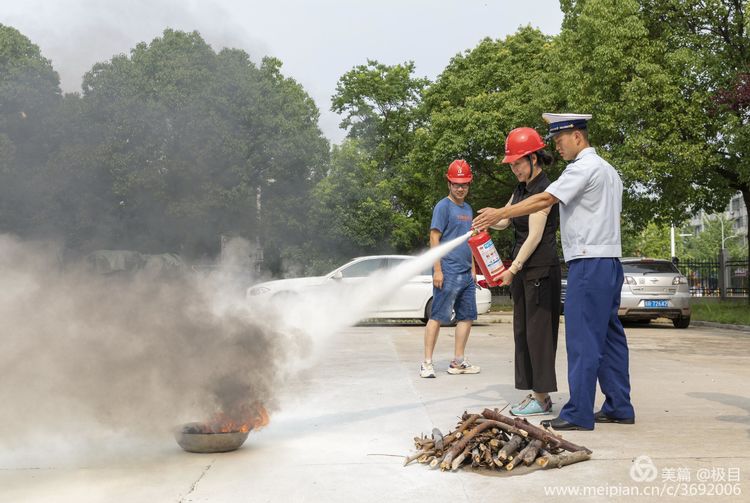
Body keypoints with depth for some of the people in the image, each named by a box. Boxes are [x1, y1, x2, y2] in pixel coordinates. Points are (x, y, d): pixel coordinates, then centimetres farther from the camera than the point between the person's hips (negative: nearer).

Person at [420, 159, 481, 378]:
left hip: (466, 272, 8)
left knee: (467, 316, 9)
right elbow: (434, 239, -10)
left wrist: (473, 268, 19)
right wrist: (437, 270, -16)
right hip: (447, 271, -8)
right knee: (437, 316, -6)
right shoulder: (443, 206, -6)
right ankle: (427, 363, -2)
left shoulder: (468, 209, 17)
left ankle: (458, 362, 17)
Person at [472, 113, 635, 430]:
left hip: (589, 264, -10)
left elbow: (544, 200, -16)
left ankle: (578, 414, -8)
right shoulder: (608, 170, 21)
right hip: (609, 262, 10)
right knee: (609, 336, 11)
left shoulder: (584, 167, -9)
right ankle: (619, 407, 16)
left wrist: (499, 214, -12)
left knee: (582, 339, -9)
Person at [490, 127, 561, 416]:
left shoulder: (543, 190, -13)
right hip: (523, 270, 9)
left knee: (538, 331, -6)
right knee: (523, 331, 10)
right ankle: (536, 393, 17)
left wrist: (513, 268, -19)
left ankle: (542, 398, 1)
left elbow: (535, 236, -18)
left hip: (540, 270, -9)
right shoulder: (522, 188, 14)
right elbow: (504, 219, 19)